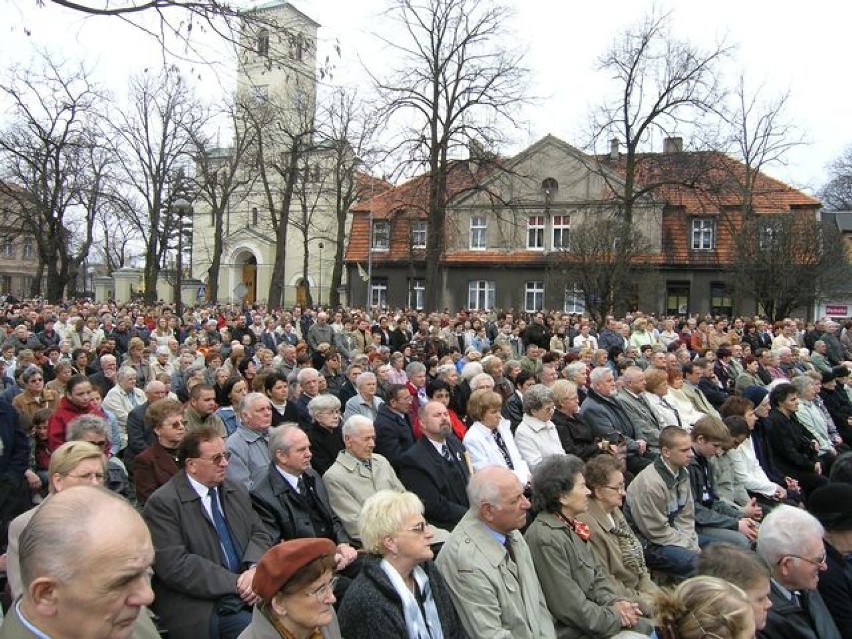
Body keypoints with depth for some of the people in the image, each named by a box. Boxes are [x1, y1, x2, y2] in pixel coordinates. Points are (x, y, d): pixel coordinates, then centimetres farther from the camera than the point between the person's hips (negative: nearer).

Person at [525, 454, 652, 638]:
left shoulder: (572, 527, 4)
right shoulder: (546, 539, -24)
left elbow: (597, 575, 11)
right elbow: (570, 607, -22)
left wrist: (614, 602, -7)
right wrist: (617, 618, -12)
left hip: (591, 612, 8)